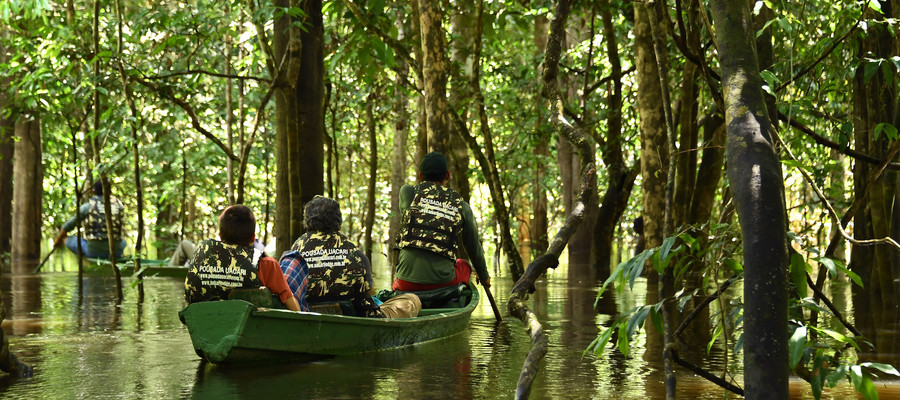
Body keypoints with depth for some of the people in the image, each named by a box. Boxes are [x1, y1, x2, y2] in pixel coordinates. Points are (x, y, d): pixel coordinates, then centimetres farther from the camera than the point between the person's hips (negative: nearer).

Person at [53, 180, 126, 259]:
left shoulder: (87, 207, 0)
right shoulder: (119, 206, 6)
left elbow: (69, 225, 12)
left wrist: (58, 240, 29)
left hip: (94, 252, -2)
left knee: (70, 240, 20)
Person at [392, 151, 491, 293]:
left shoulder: (407, 193, 4)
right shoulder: (462, 207, 8)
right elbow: (474, 249, 19)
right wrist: (484, 277, 37)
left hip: (407, 285, 1)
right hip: (441, 282, -1)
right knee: (465, 266, 33)